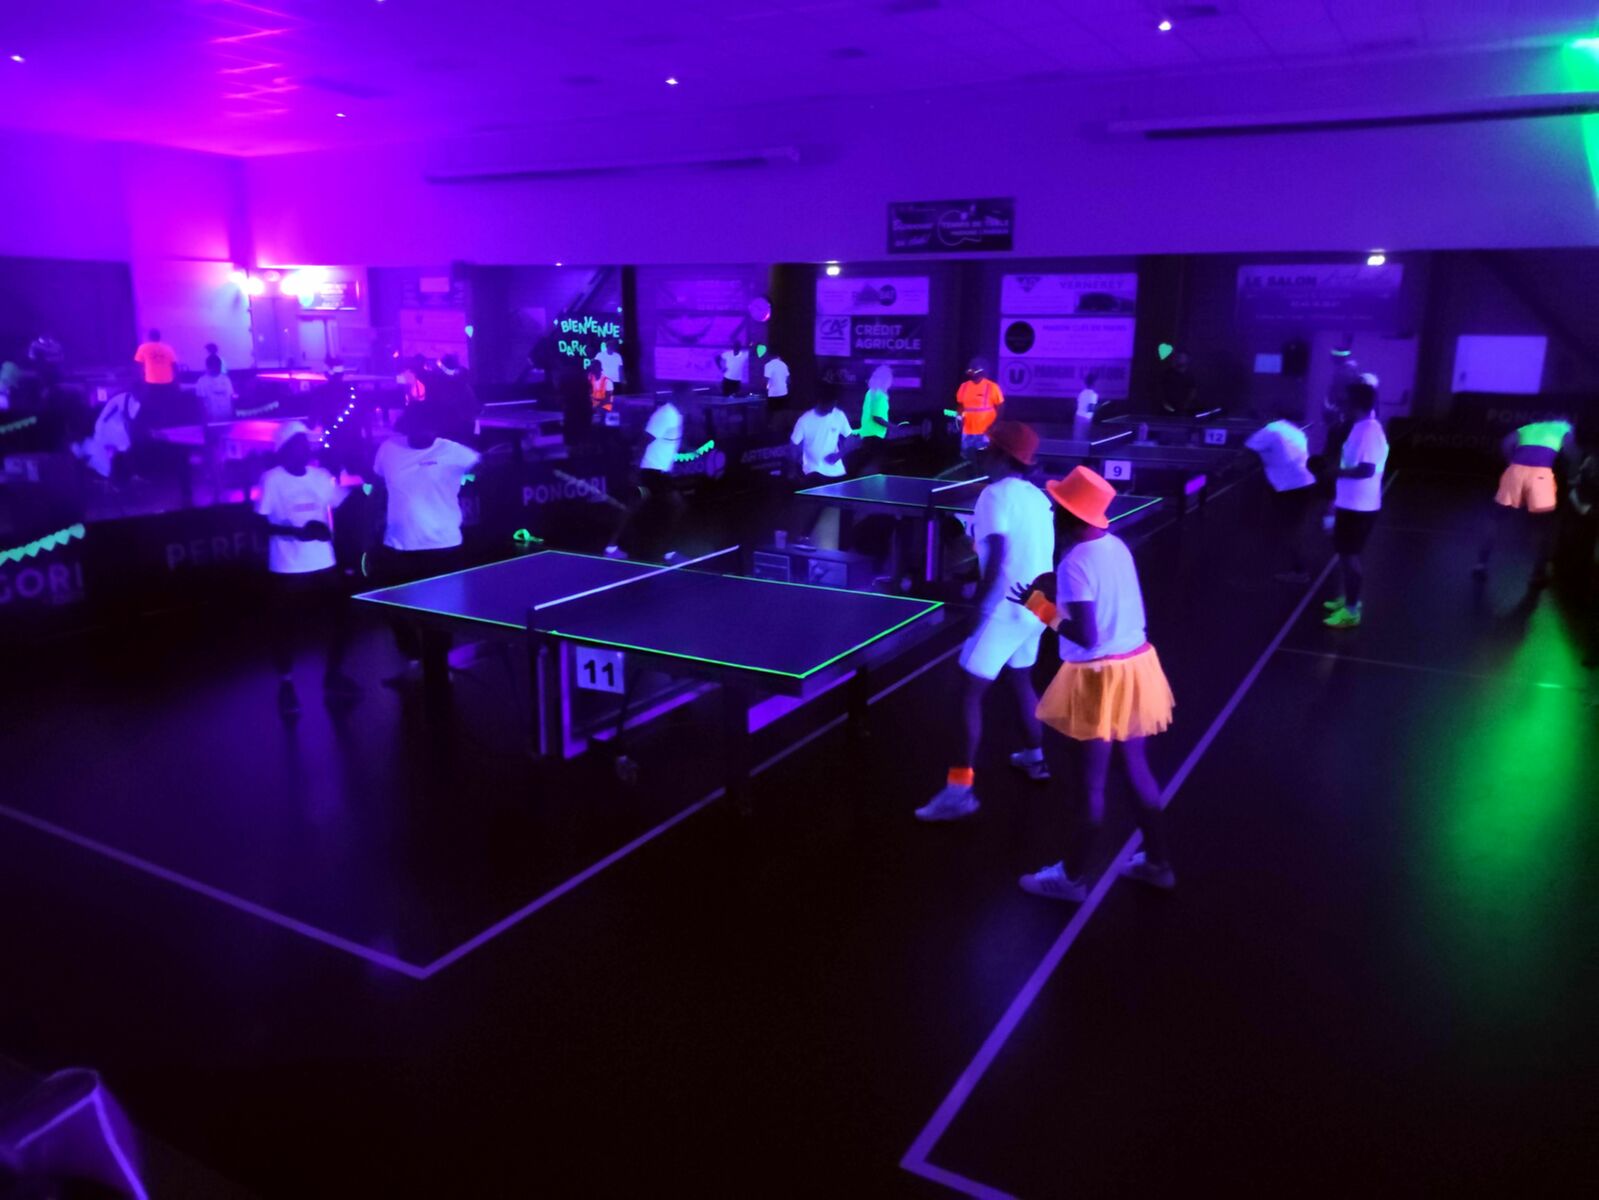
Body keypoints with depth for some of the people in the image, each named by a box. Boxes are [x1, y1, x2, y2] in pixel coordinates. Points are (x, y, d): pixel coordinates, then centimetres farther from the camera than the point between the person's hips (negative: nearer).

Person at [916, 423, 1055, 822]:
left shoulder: (997, 493, -14)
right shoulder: (1037, 497, 10)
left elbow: (997, 559, -21)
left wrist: (980, 605, -16)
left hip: (1006, 609, -9)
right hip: (1035, 606, 9)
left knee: (970, 694, -5)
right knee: (1020, 680, 27)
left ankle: (960, 790, -6)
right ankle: (1033, 757, 44)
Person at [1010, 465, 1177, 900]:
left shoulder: (1075, 563, -21)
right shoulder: (1116, 545, 3)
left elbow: (1086, 637, -23)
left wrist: (1043, 608, -13)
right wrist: (1059, 594, 9)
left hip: (1101, 677, -8)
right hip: (1135, 664, 8)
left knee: (1092, 781, 5)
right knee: (1136, 767, 21)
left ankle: (1073, 876, 21)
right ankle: (1156, 861, 34)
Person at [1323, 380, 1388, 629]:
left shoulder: (1369, 431, -21)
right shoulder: (1361, 428, 10)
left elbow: (1366, 470, -28)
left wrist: (1337, 471, -20)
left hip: (1359, 506, -10)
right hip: (1350, 502, 10)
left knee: (1349, 556, -3)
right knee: (1345, 554, 20)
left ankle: (1351, 611, 5)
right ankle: (1348, 598, 34)